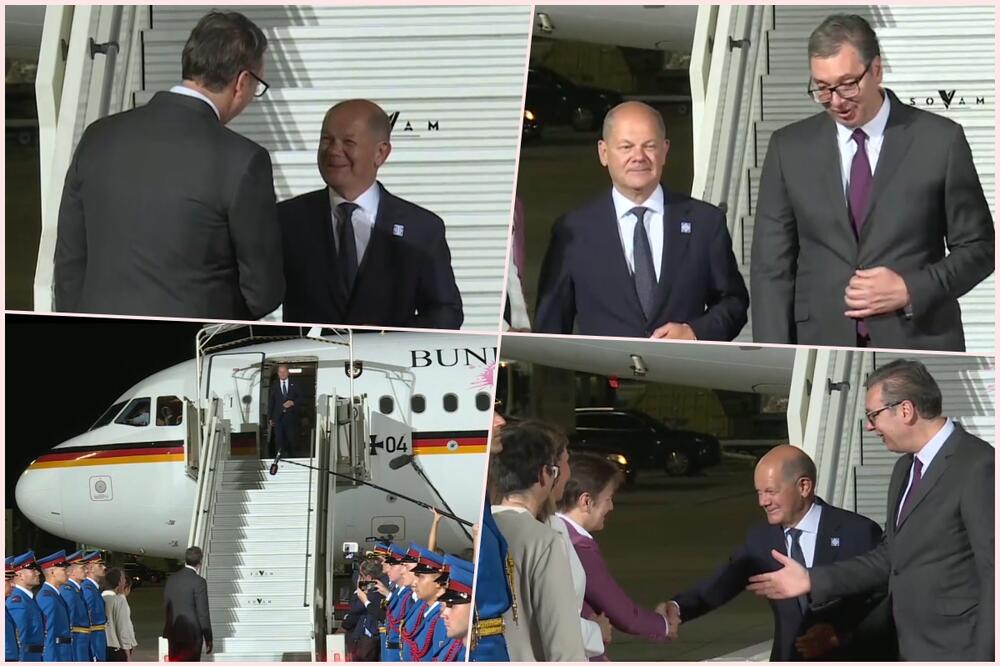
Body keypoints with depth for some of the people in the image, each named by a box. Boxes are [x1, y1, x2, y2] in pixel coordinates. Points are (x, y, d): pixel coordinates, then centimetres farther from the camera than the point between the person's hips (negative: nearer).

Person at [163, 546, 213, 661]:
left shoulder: (171, 579, 5)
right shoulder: (198, 582, -13)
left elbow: (166, 605, 12)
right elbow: (203, 612, -12)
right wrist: (208, 639, -6)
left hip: (172, 634, 5)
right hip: (191, 635, -5)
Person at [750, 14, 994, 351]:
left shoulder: (940, 141, 1)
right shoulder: (790, 148, 7)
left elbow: (977, 249, 6)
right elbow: (772, 265, 6)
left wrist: (911, 290, -11)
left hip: (917, 348, -1)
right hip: (822, 349, 1)